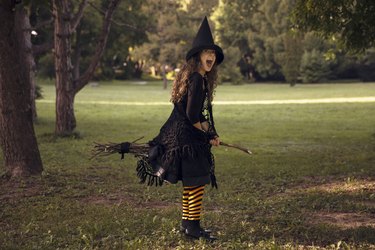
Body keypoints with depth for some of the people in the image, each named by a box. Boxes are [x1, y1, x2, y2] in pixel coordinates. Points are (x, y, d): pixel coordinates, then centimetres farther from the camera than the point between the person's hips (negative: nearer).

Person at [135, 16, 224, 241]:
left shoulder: (199, 78, 14)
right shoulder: (196, 80, -18)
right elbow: (192, 116, -22)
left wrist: (210, 134, 11)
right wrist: (208, 133, -4)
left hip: (181, 136, 11)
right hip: (186, 138, -11)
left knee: (191, 183, 17)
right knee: (196, 181, -4)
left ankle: (187, 223, 27)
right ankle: (193, 227, 3)